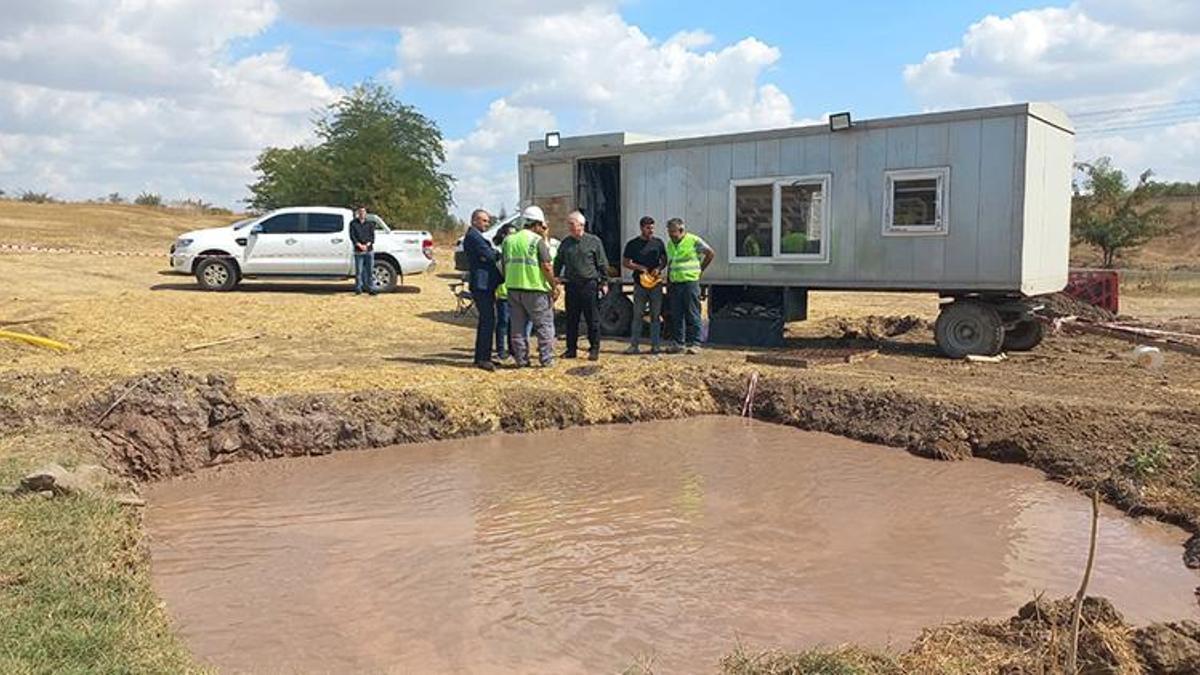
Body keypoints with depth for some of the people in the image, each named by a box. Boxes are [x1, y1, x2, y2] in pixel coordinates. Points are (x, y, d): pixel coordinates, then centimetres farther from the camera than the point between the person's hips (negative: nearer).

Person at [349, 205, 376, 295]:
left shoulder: (370, 224, 13)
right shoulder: (353, 223, 7)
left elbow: (372, 236, 4)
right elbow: (352, 236, -1)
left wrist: (367, 245, -12)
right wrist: (360, 245, -14)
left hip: (369, 250, 2)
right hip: (358, 251, -2)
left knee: (369, 270, 2)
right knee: (359, 271, -2)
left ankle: (370, 288, 5)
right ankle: (358, 289, 3)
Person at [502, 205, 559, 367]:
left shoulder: (509, 240, 10)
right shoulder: (538, 240, -9)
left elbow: (504, 265, 14)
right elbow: (546, 266, -15)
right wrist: (554, 286, -7)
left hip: (513, 287, 6)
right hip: (535, 289, -6)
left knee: (517, 326, 12)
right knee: (545, 325, 5)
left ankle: (521, 359, 14)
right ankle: (546, 359, 5)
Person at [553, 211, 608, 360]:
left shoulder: (594, 241, 1)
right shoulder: (566, 243, 12)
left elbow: (602, 264, 2)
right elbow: (558, 263, 18)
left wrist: (604, 282, -2)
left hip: (590, 285, -4)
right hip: (571, 286, 4)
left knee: (593, 320, 0)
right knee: (571, 320, 7)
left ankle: (594, 349, 7)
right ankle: (571, 349, 15)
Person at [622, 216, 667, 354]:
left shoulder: (658, 242, 8)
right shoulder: (633, 244, 3)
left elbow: (664, 260, 14)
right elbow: (625, 262, 5)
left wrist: (658, 268, -7)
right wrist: (640, 267, -9)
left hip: (656, 282, 2)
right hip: (640, 283, -1)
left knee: (656, 315, 3)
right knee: (637, 315, -1)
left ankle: (655, 345, 8)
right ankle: (634, 345, 2)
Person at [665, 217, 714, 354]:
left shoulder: (693, 240, -5)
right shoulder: (670, 244, 14)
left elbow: (710, 253, 5)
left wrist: (700, 269, 6)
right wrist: (668, 284, 16)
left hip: (690, 281, -6)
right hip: (675, 283, 6)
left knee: (692, 315, -4)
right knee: (676, 315, 6)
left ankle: (695, 343, 0)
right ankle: (679, 342, 13)